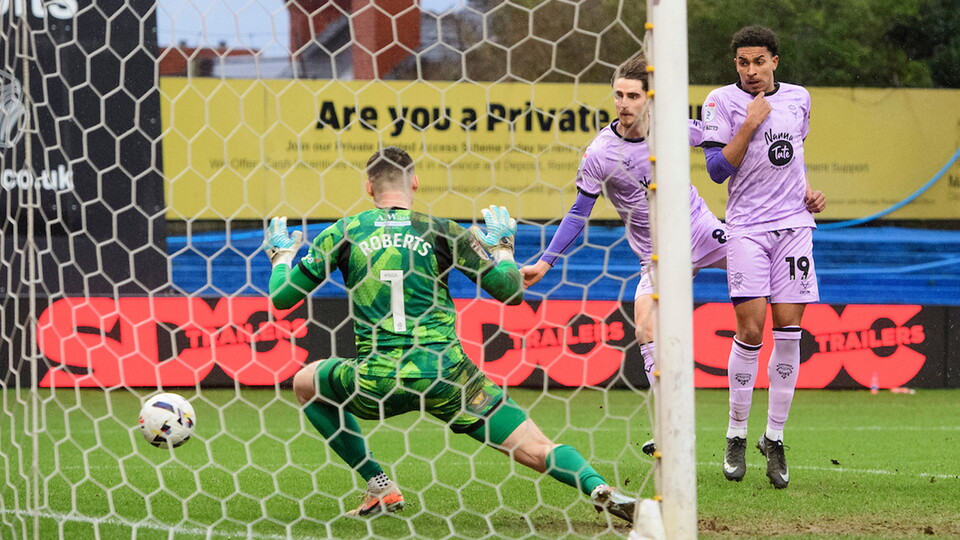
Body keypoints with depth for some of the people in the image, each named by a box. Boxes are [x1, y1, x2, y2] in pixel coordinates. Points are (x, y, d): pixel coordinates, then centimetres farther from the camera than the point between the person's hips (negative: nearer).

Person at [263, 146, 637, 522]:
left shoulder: (343, 234, 7)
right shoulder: (443, 233, 6)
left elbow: (281, 297, 13)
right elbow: (511, 291, 5)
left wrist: (282, 254, 34)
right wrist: (501, 245, 25)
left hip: (376, 381, 0)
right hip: (444, 373, 0)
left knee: (305, 383, 30)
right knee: (536, 450, 3)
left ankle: (379, 486, 23)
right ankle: (598, 488, -28)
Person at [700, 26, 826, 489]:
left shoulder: (798, 98, 11)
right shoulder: (722, 102, -2)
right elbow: (718, 169, -9)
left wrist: (808, 190, 11)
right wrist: (751, 123, -15)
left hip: (794, 224, 3)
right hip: (747, 227, -3)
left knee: (788, 329, -3)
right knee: (750, 330, -10)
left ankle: (774, 438, 5)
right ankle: (736, 435, 5)